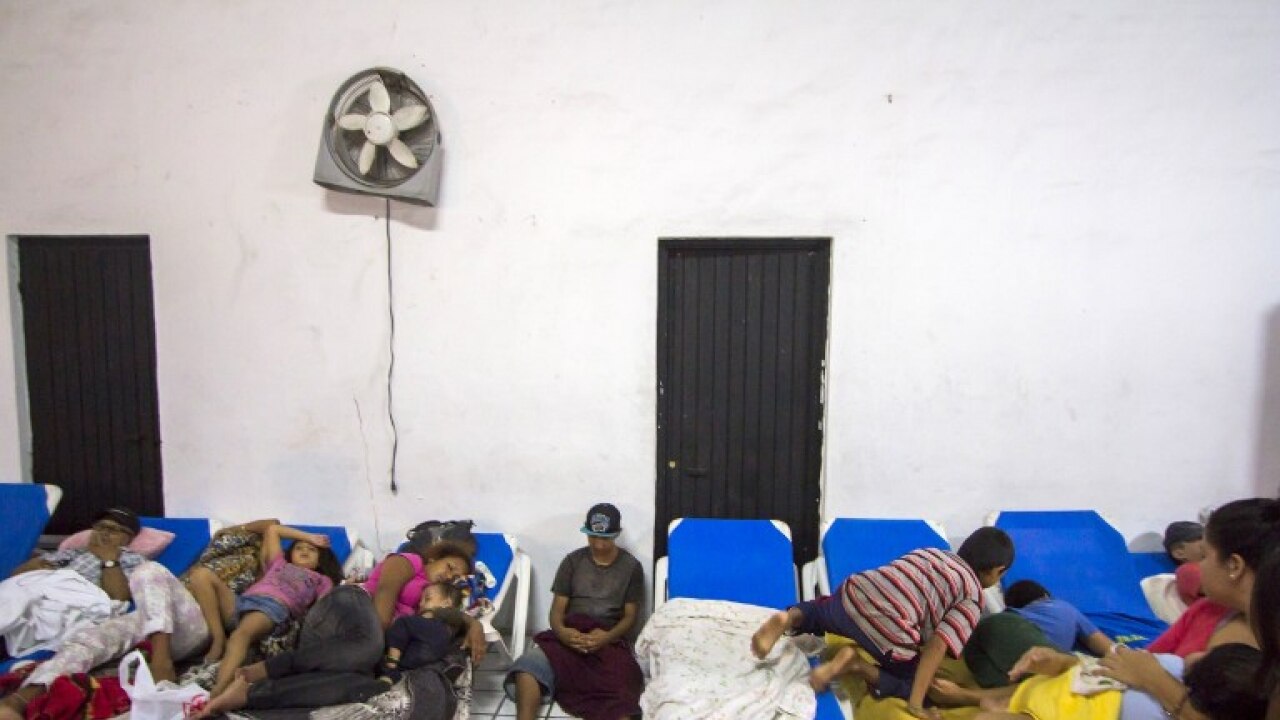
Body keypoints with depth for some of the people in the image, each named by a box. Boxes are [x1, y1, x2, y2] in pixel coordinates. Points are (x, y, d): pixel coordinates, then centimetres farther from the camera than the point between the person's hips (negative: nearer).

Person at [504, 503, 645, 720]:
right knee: (528, 665, -31)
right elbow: (557, 608, 9)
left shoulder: (631, 566, 10)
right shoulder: (572, 561, 13)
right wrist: (561, 631, -16)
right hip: (570, 635, 2)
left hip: (609, 640, -2)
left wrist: (607, 637, -16)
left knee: (620, 689, -35)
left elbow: (630, 616, 6)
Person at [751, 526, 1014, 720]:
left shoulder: (931, 551, 25)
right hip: (887, 635, -6)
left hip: (852, 596, 6)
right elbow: (937, 645, -6)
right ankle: (856, 665, -6)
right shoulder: (973, 596, 7)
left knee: (822, 611, 37)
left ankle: (789, 619, 5)